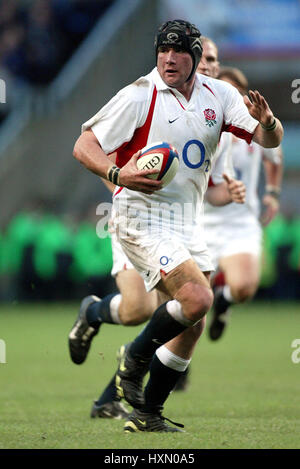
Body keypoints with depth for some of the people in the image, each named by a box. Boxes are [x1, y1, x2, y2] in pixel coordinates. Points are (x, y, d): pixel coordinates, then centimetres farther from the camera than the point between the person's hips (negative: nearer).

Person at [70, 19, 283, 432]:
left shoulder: (218, 95, 4)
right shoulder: (139, 96, -11)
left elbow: (270, 140, 1)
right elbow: (84, 146, -12)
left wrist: (266, 121, -22)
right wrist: (117, 174, -30)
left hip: (188, 223, 7)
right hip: (143, 216, -7)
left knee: (193, 325, 7)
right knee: (197, 298, -23)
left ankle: (146, 415, 19)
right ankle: (135, 359, 2)